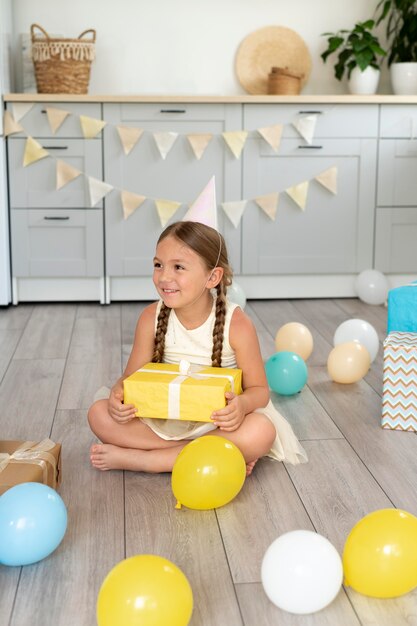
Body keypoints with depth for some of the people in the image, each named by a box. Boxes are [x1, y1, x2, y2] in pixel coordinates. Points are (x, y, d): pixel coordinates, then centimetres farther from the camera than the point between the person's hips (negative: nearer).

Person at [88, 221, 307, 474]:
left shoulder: (236, 324, -17)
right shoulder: (152, 318, -9)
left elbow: (259, 389, -11)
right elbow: (132, 376, -2)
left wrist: (243, 404, -35)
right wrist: (119, 394, -27)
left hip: (218, 421, -2)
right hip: (165, 418, 3)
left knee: (261, 432, -35)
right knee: (99, 414, -19)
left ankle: (134, 459, -25)